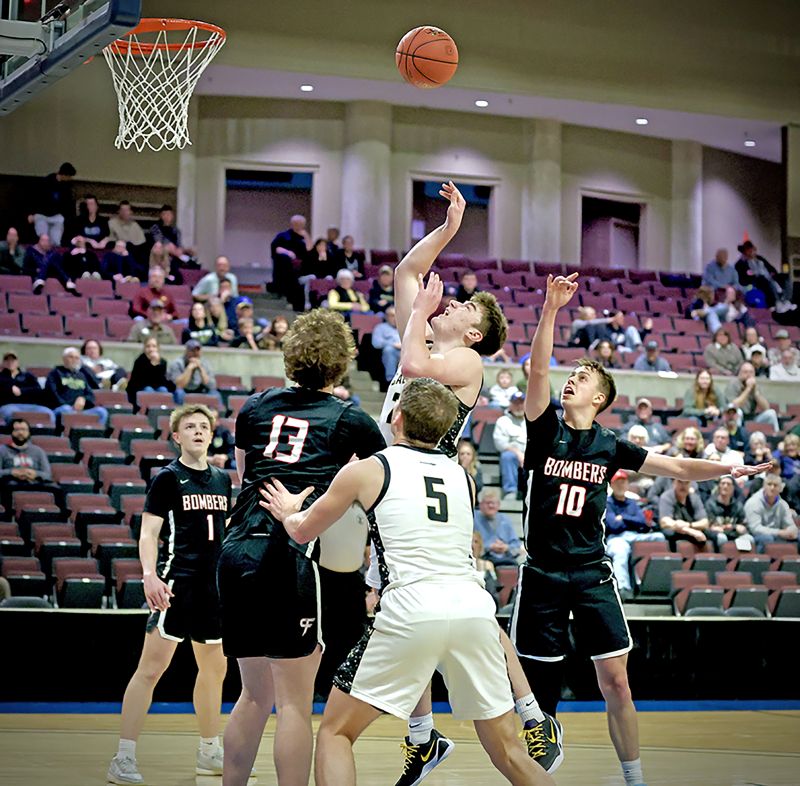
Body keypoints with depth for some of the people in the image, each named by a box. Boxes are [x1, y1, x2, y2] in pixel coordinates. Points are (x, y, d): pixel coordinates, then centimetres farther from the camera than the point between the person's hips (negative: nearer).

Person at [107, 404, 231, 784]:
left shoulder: (221, 479, 13)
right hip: (176, 582, -7)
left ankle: (210, 753, 29)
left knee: (215, 668, 15)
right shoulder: (167, 478, -4)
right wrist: (149, 575, -23)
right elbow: (149, 532, -9)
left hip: (213, 583, 7)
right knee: (151, 668, -12)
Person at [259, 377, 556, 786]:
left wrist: (288, 512, 46)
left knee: (335, 731, 10)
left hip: (412, 611, -4)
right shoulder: (462, 477, 20)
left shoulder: (365, 470, 9)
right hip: (474, 607, 4)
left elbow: (302, 532, 22)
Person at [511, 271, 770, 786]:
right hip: (542, 572, -1)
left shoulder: (610, 447, 5)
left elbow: (677, 467, 7)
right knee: (537, 681, 4)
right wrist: (551, 309, -24)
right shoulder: (546, 429, 0)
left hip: (592, 573, 1)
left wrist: (730, 468, -8)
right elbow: (538, 370, -14)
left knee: (615, 681, -4)